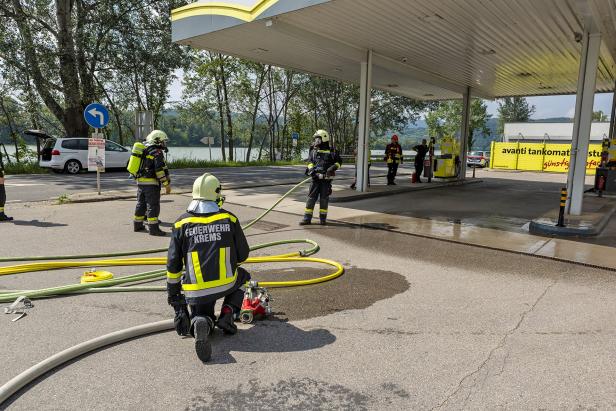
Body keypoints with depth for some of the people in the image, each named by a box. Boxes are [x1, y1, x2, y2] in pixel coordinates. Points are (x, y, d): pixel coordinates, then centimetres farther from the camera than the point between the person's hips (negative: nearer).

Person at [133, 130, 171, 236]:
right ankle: (153, 228, -6)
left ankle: (138, 225, 26)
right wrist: (167, 184, -14)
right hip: (151, 183, -9)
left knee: (141, 204, 17)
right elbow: (160, 170, -17)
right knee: (153, 206, -6)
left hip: (140, 181, 9)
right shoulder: (157, 152, -11)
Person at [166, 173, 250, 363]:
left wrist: (172, 294, 17)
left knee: (202, 316, 29)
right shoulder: (229, 219, 0)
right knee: (243, 277, 33)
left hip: (195, 291, 1)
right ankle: (227, 316, 11)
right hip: (226, 284, 0)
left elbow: (173, 263, 5)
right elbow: (243, 255, 10)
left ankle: (200, 324, -11)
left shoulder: (182, 223, 1)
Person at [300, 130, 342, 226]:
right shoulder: (313, 151, 8)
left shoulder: (331, 152, 0)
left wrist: (334, 167, -10)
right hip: (316, 178, 2)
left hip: (326, 179, -2)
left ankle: (323, 218, 18)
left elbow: (339, 161, 7)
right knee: (311, 197, 1)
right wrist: (311, 168, -13)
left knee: (324, 198, 6)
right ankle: (307, 218, 5)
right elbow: (310, 162, 6)